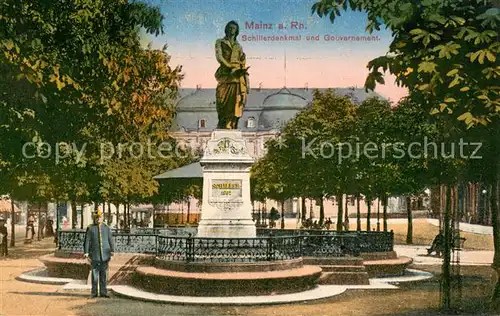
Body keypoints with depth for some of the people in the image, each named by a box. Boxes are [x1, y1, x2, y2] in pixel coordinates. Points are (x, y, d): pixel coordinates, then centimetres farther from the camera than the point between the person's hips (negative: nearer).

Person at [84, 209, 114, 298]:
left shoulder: (107, 228, 6)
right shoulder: (90, 228, -1)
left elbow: (111, 240, 5)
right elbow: (87, 241, -3)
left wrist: (112, 252, -2)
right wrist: (86, 253, -9)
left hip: (105, 255, 2)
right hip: (95, 255, -2)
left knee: (104, 274, 5)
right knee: (95, 274, 1)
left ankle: (103, 292, 10)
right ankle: (94, 293, 9)